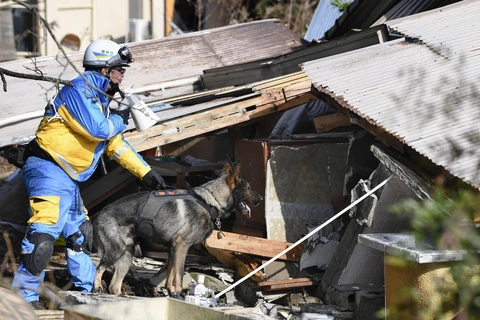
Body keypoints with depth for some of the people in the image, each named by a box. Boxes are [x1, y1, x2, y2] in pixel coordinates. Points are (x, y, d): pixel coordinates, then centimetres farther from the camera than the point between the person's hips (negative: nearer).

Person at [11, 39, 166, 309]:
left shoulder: (98, 100, 20)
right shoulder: (79, 90, -11)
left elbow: (116, 144, 24)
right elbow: (98, 129, -21)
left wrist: (146, 172, 20)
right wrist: (120, 120, 0)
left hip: (68, 178, 11)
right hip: (48, 170, -11)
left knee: (79, 233, 17)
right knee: (44, 231, -21)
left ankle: (85, 291, 29)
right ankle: (25, 296, -22)